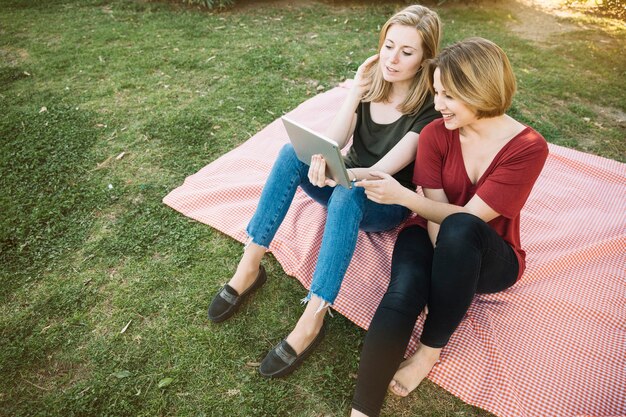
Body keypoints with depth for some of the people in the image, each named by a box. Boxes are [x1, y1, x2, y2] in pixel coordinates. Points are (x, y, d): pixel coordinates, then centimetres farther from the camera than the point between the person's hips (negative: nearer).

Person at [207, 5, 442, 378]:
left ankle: (312, 319, -36)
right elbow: (332, 144, -11)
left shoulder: (431, 106, -15)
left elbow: (384, 169, -25)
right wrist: (356, 92, -20)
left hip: (387, 204, -4)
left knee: (347, 192, -39)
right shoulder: (371, 82, -1)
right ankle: (250, 267, -24)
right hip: (347, 186, 5)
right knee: (294, 152, -24)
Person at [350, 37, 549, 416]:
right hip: (433, 238, 2)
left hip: (490, 257, -1)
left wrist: (401, 195, -29)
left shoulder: (529, 147, -16)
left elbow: (467, 218, -21)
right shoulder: (435, 134, -8)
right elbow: (435, 211, -13)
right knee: (404, 292, -34)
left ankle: (430, 351, -19)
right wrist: (446, 266, -29)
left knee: (459, 229, -38)